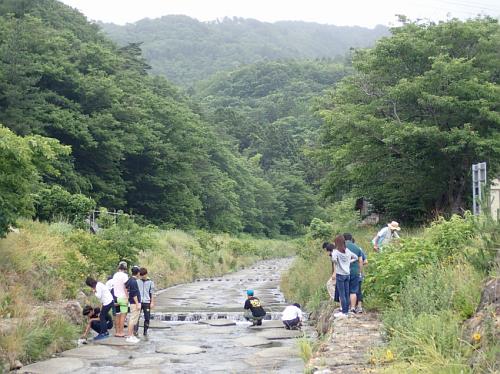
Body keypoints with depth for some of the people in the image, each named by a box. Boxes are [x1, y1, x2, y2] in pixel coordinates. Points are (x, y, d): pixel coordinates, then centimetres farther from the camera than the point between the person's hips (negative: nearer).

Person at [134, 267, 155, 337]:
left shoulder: (150, 282, 4)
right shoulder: (137, 281, 5)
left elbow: (152, 293, 4)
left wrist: (152, 302, -1)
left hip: (147, 302, 0)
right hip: (139, 302, 0)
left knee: (147, 318, 3)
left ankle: (145, 331, 14)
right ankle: (136, 331, -6)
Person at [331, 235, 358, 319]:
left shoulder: (336, 251, -10)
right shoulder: (347, 251, 8)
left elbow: (334, 259, -29)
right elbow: (355, 257, 21)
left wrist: (334, 272, -17)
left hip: (340, 274, -6)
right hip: (347, 274, 6)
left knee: (342, 294, -3)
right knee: (346, 294, 10)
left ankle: (344, 312, -1)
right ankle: (346, 311, 15)